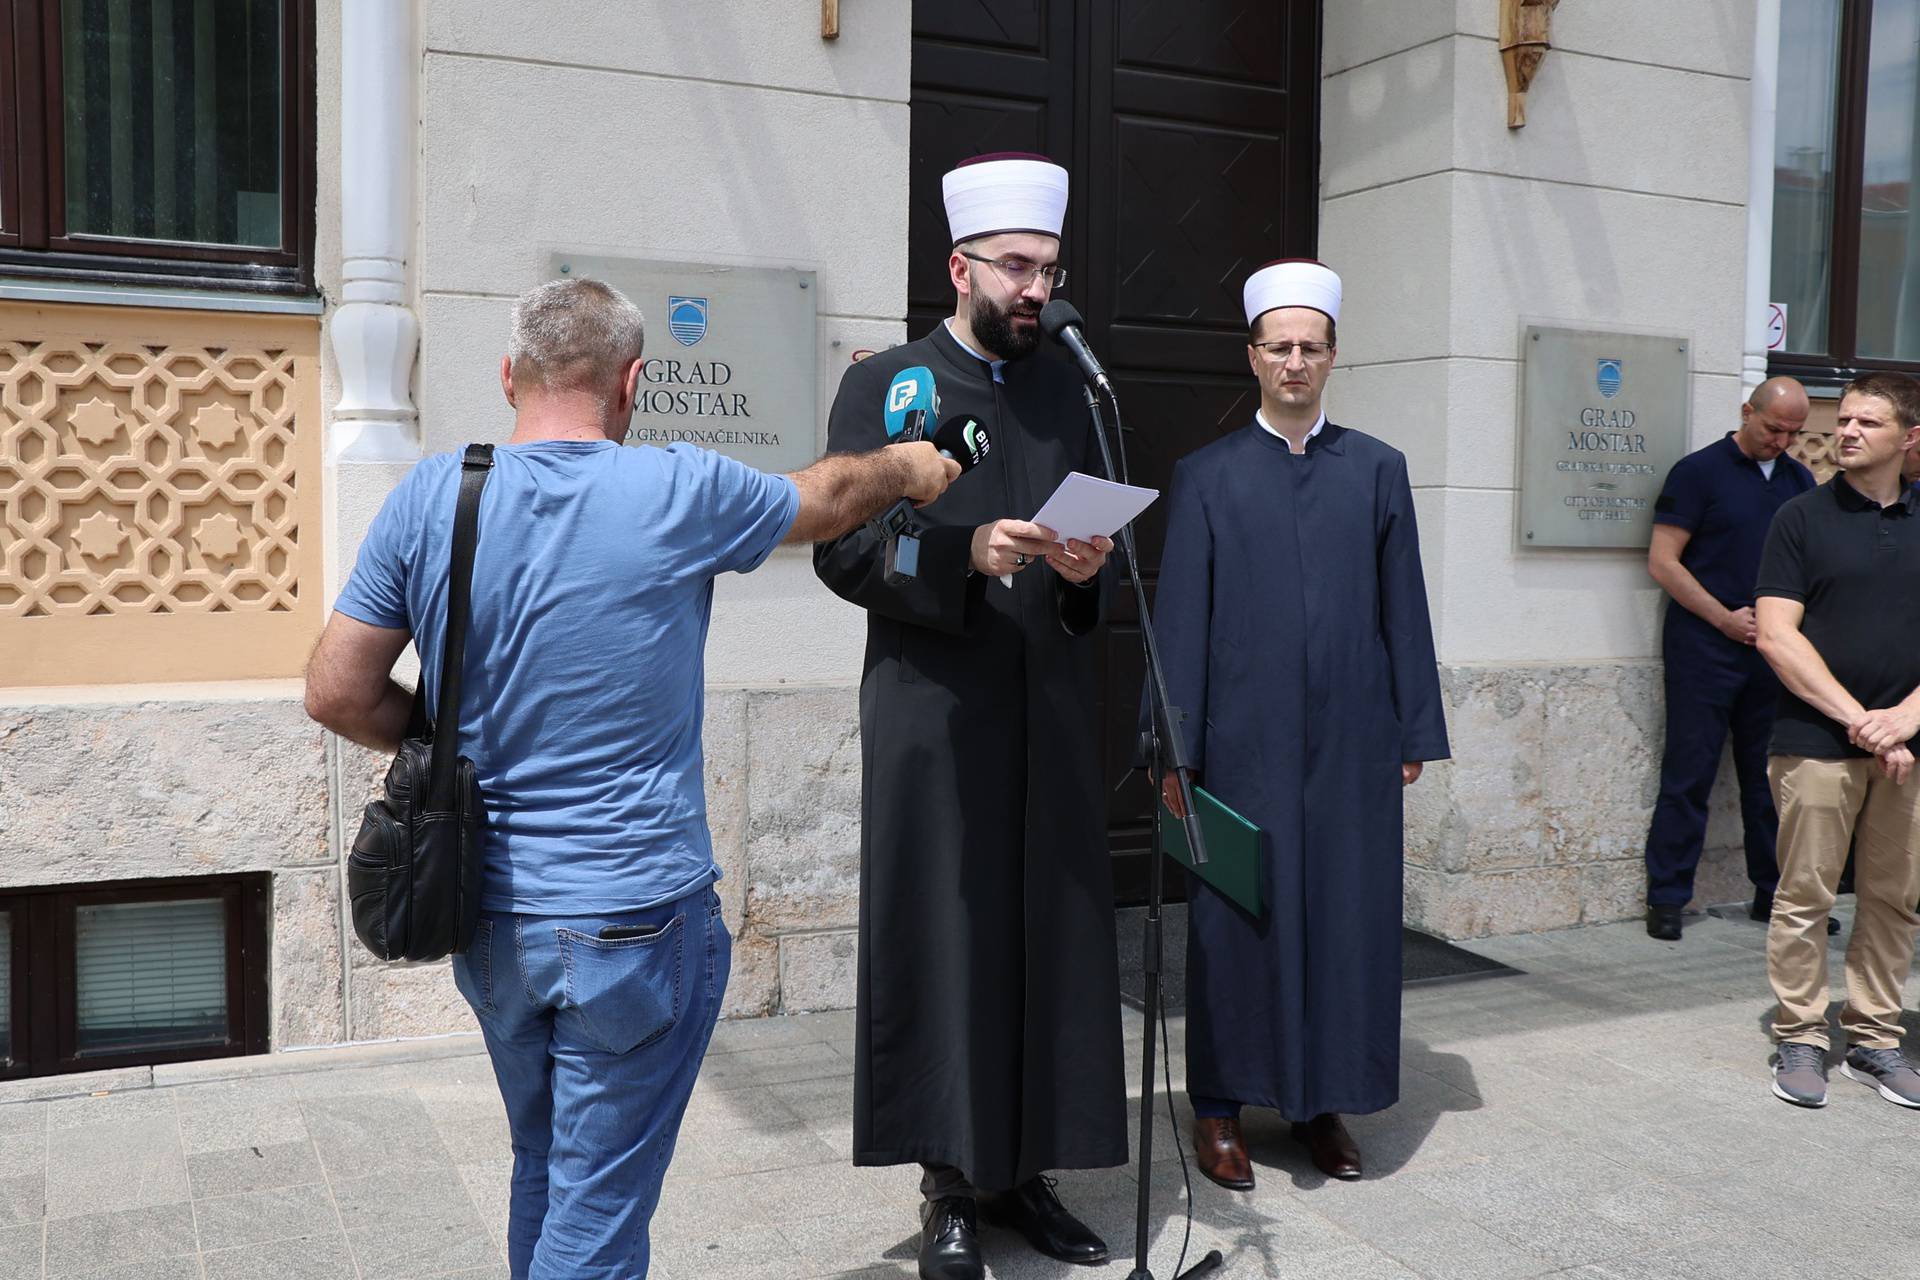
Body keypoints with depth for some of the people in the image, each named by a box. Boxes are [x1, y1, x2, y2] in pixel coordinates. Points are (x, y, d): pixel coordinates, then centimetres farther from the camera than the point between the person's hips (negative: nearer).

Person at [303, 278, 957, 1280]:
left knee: (543, 1170, 24)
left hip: (487, 919, 5)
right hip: (633, 919, -4)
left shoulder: (428, 499, -4)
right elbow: (828, 497, 7)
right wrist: (909, 468, 28)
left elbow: (337, 692, -2)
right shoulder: (680, 494, -12)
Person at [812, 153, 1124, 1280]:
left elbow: (1104, 548, 17)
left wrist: (1087, 570, -7)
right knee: (944, 938, -1)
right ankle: (950, 1188, 12)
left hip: (1050, 718, 4)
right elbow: (842, 548, -6)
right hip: (933, 714, -4)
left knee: (1052, 940, 6)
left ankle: (1025, 1170, 19)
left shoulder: (1065, 393, 15)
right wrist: (966, 554, -21)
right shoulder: (884, 385, 2)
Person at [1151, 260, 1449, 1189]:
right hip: (1244, 739, -2)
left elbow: (1403, 608, 7)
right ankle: (1220, 1108, 18)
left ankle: (1324, 1103, 23)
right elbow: (1181, 617, -1)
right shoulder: (1208, 475, 2)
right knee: (1237, 916, 5)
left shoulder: (1377, 470, 8)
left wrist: (1417, 730, 3)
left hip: (1350, 739, 2)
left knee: (1348, 913, 7)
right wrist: (1173, 750, -6)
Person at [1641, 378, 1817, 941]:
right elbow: (1663, 562, -9)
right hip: (1704, 648, -5)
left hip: (1773, 650, 5)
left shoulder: (1799, 480, 13)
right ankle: (1666, 899, 5)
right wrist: (1726, 618, -12)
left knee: (1771, 777, 10)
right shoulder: (1698, 471, -4)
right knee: (1689, 774, -2)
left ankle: (1775, 893, 20)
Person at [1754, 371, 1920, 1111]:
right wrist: (1856, 718, -11)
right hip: (1817, 743, -3)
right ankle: (1799, 1042, 11)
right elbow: (1775, 635, -6)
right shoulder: (1801, 519, 2)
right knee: (1805, 896, 0)